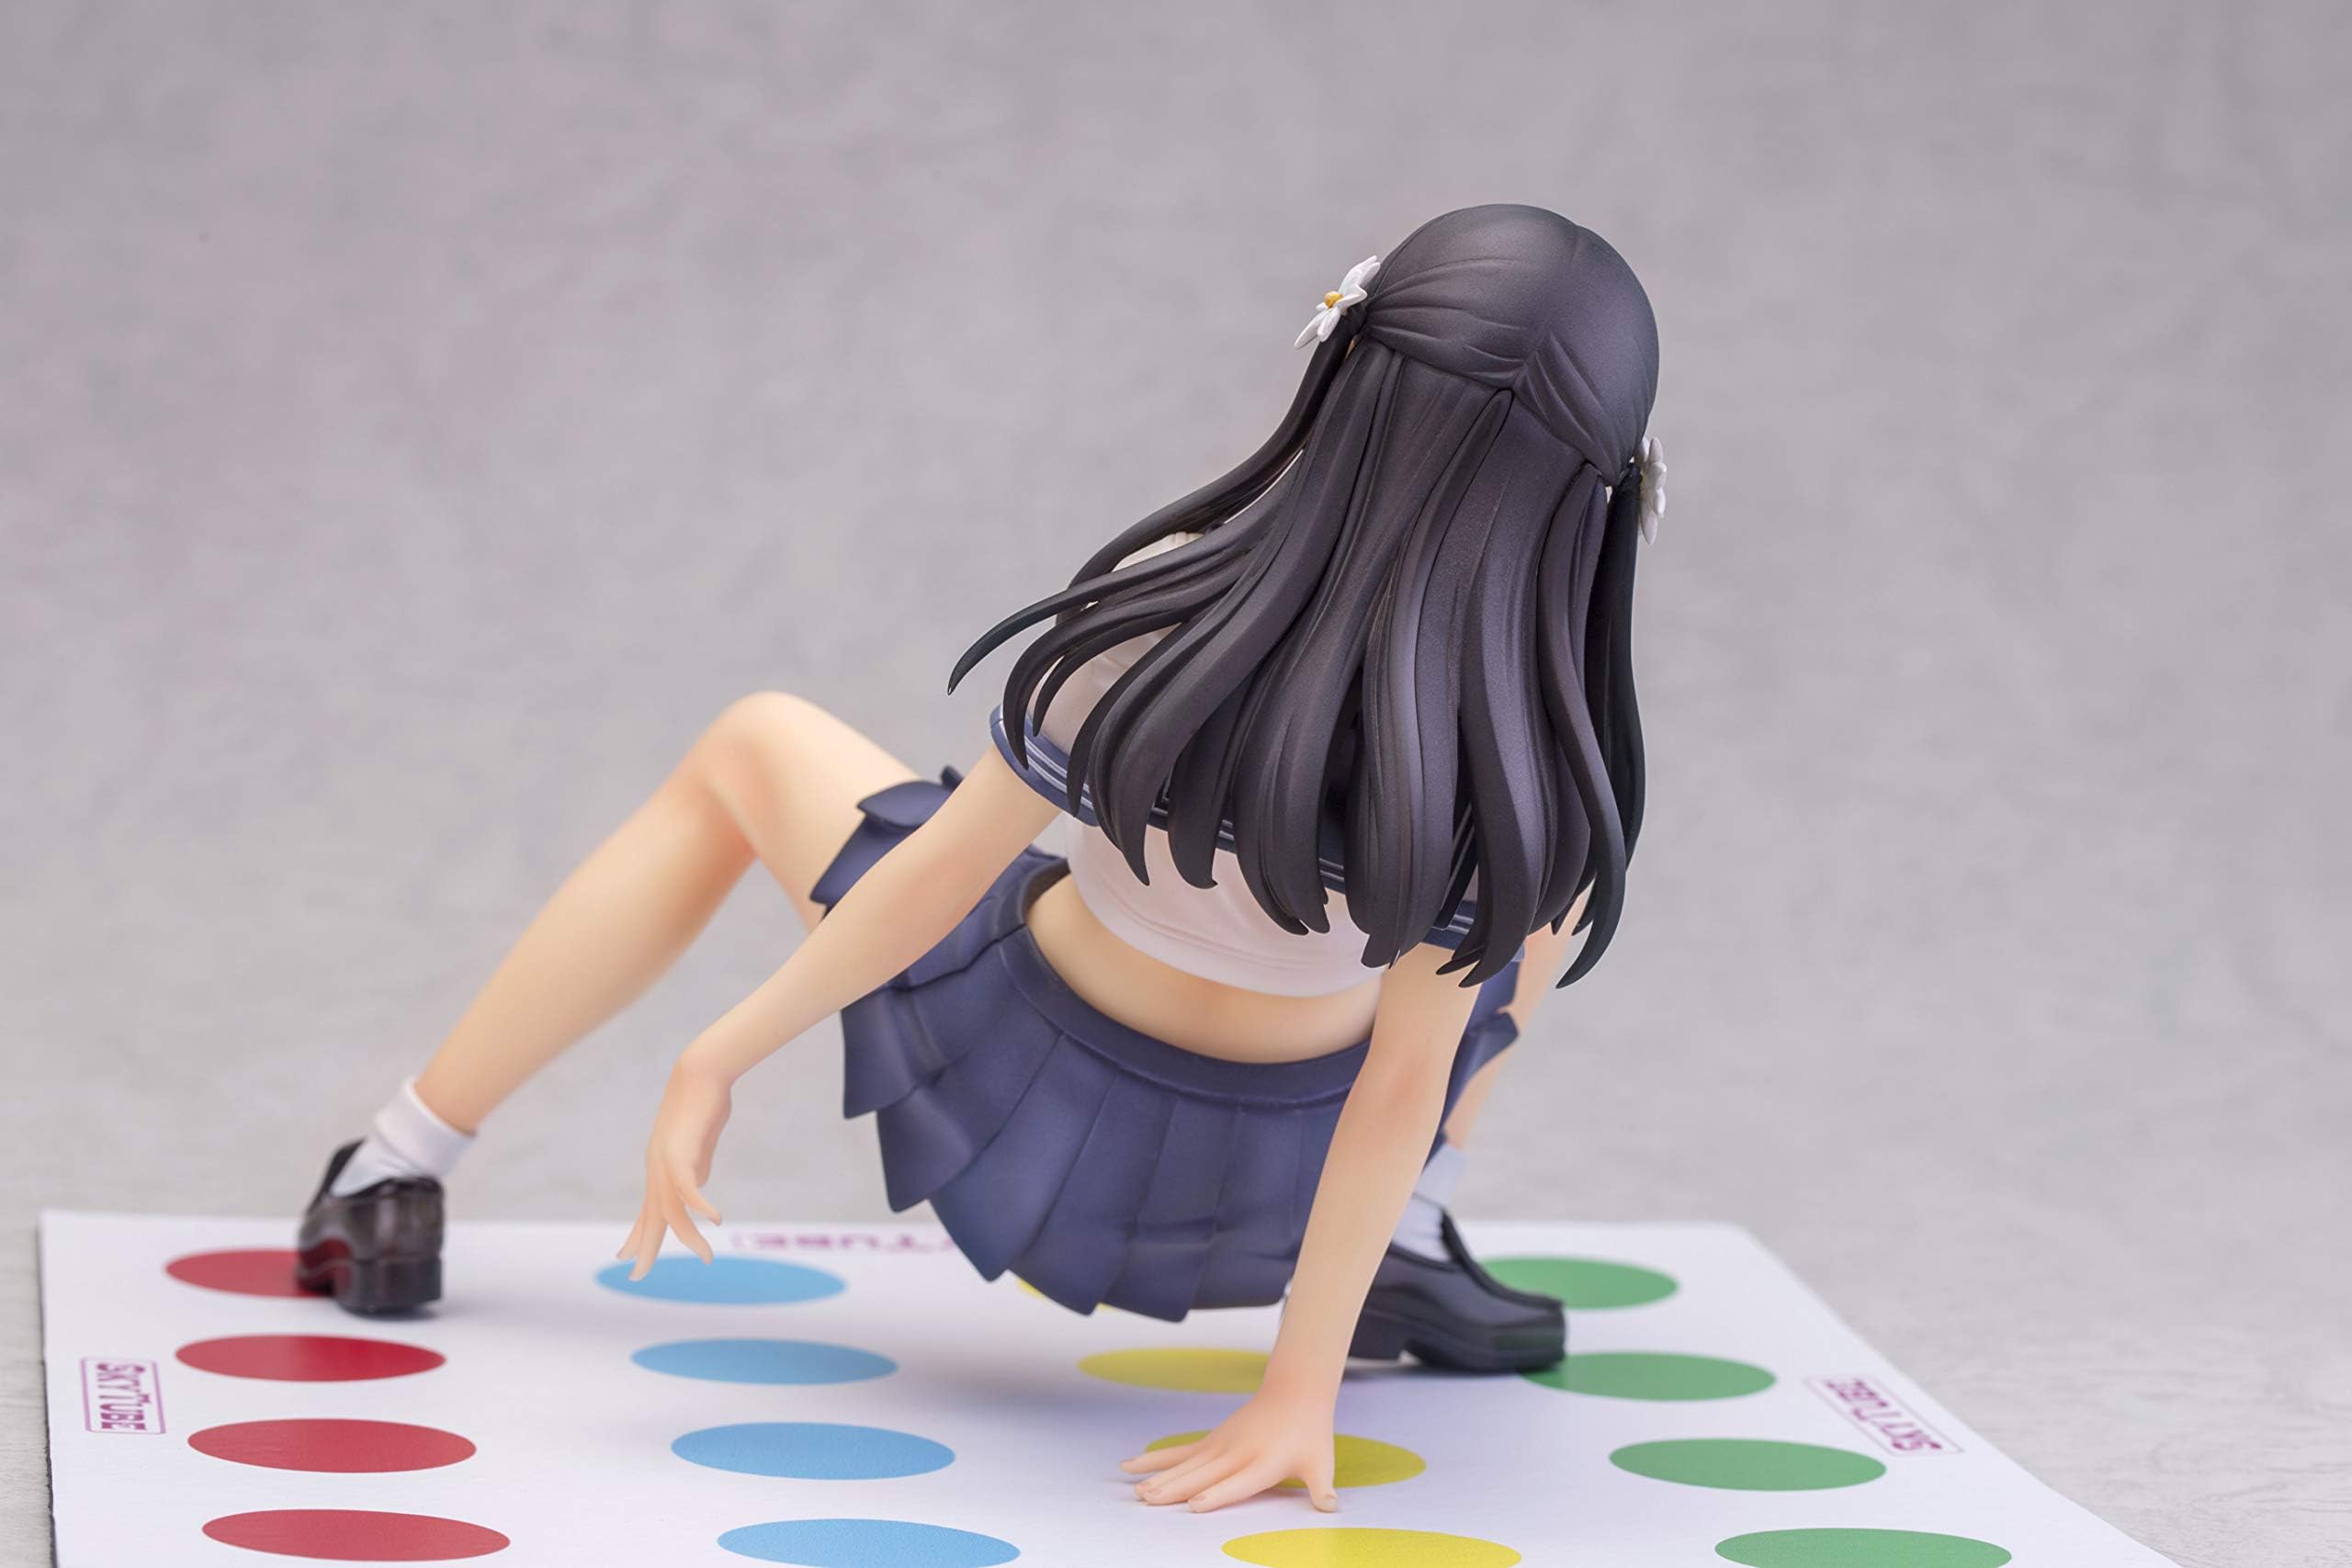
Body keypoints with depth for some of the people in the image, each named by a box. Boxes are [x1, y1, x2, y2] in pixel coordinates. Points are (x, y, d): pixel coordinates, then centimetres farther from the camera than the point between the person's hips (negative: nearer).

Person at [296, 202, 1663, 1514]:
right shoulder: (1539, 757, -27)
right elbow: (1405, 1083, -22)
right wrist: (1304, 1390, -14)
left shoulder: (1160, 618, -28)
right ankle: (1405, 1257, 13)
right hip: (1276, 1175, 1)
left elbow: (934, 878, -17)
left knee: (751, 750, 22)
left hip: (1022, 1101, 0)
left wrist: (726, 1052, -4)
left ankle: (397, 1179, 23)